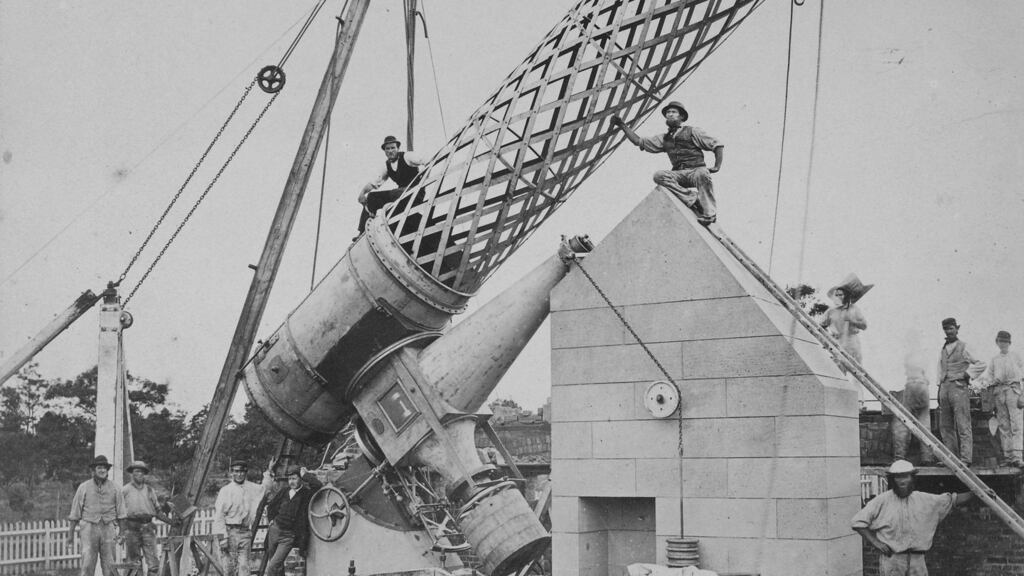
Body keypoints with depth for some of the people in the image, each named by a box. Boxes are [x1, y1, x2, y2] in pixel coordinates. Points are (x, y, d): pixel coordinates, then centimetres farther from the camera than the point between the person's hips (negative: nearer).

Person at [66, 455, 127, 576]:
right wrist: (70, 533, 5)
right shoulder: (84, 487, 4)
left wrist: (122, 532, 2)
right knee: (87, 563, -7)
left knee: (109, 564, 0)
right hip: (89, 527, -1)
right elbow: (75, 512, 7)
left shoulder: (114, 487, 6)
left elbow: (120, 512, 8)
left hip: (108, 528, 1)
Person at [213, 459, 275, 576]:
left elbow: (264, 487, 34)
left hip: (246, 532, 4)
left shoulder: (251, 488, 11)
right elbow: (219, 516, -7)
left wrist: (269, 472, 24)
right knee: (232, 565, -4)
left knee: (244, 565, -3)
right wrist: (222, 538, -13)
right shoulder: (226, 490, -4)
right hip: (231, 531, -4)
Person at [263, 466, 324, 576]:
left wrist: (304, 474, -15)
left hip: (289, 536, -5)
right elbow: (270, 506, 24)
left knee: (273, 566, -15)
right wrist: (272, 519, 13)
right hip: (275, 530, 5)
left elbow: (317, 485, -28)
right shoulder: (283, 492, 6)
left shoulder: (306, 494, -7)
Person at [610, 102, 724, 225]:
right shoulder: (664, 138, 23)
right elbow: (638, 141, 22)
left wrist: (717, 166, -6)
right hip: (679, 174, 4)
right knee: (659, 175, -25)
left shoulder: (692, 131, 10)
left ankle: (708, 214, -36)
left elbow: (718, 145, 8)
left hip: (696, 170, -4)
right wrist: (622, 125, 16)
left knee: (702, 174, -39)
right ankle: (692, 199, -31)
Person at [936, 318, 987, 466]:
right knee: (945, 426, 6)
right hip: (945, 387, 7)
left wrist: (967, 373, -8)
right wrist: (939, 392, 15)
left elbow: (981, 365, 2)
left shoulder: (964, 347, 1)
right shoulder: (942, 350, 19)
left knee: (963, 425, -9)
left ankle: (965, 459, -11)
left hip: (959, 387, -7)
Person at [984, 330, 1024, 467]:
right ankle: (1008, 456, 0)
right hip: (998, 390, 2)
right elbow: (988, 377, 20)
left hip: (1013, 388, -2)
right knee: (1003, 425, -1)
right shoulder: (994, 360, 21)